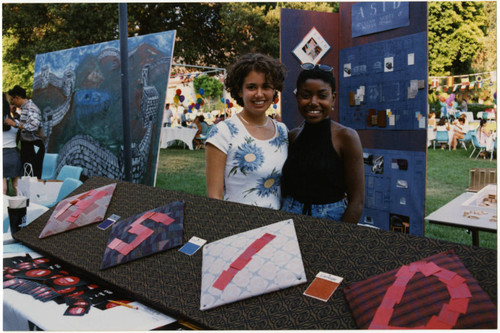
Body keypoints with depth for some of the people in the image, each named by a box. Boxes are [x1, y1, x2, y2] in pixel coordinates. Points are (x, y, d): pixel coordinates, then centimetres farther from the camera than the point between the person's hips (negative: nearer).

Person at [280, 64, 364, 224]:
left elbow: (357, 200, -12)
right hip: (290, 216, 4)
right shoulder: (293, 135, 3)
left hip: (331, 218, -4)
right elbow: (285, 186, 10)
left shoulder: (346, 137, -10)